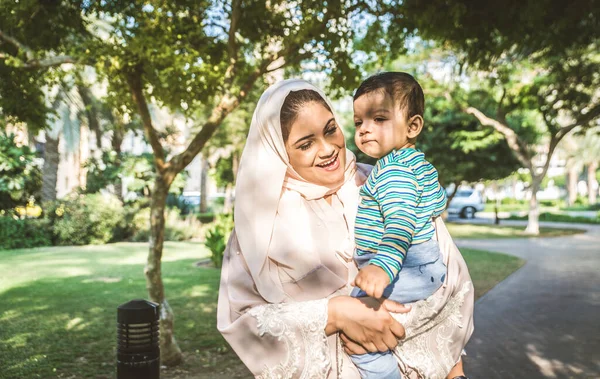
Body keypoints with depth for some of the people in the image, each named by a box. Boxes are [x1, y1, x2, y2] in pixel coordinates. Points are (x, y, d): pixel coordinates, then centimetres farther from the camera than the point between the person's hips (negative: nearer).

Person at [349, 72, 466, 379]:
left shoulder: (392, 170, -18)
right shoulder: (418, 161, 13)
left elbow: (402, 222, -32)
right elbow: (438, 204, 26)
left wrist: (383, 266, -45)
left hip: (410, 269, -11)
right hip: (428, 265, 11)